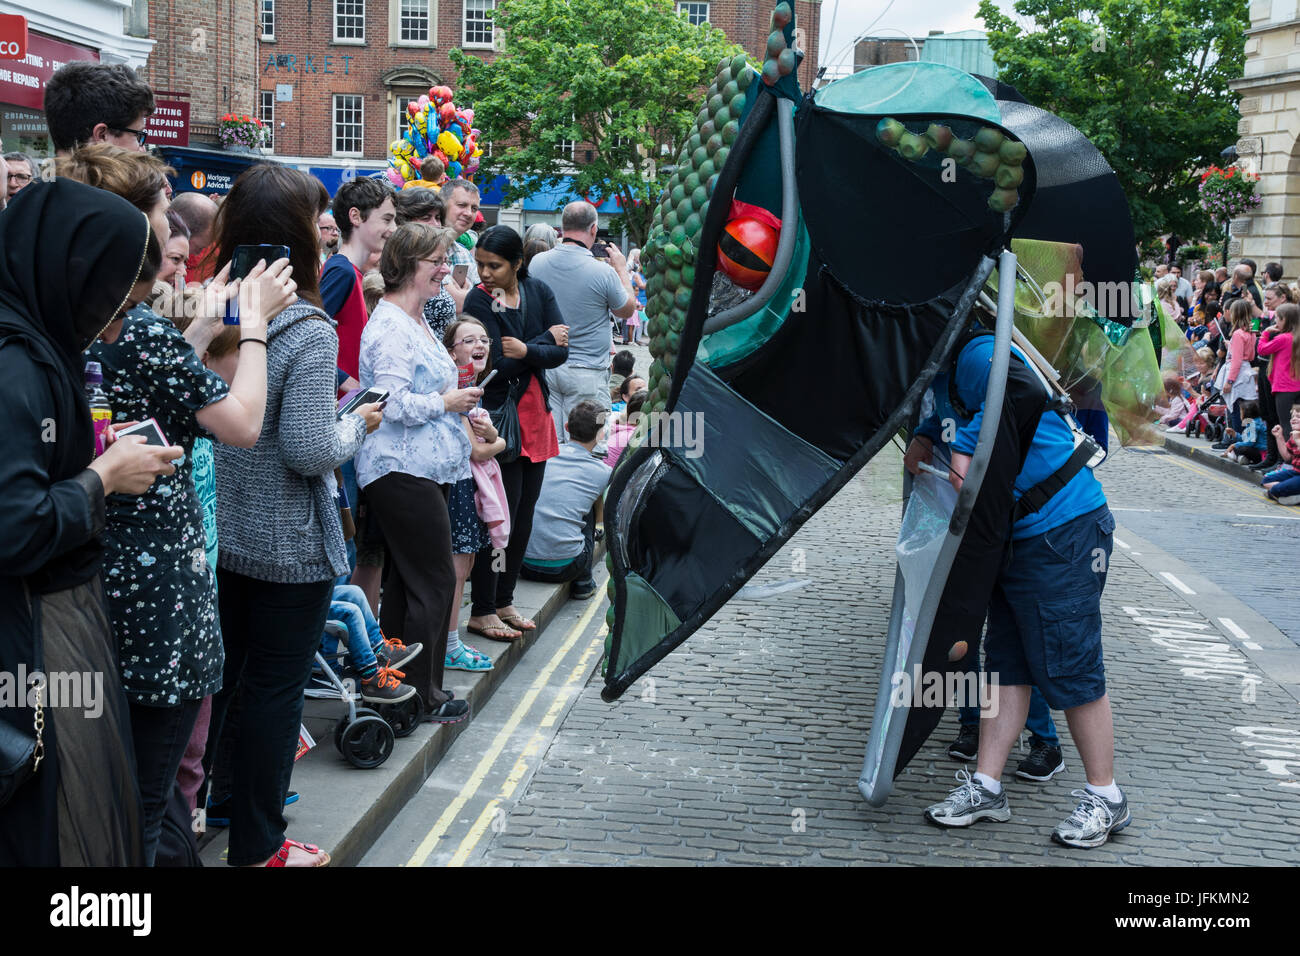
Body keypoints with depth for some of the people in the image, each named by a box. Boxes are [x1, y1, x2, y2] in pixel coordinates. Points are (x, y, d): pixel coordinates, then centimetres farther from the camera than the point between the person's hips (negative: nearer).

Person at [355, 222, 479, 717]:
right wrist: (447, 402, -11)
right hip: (402, 469, -11)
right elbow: (394, 403, -23)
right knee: (434, 581, -5)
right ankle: (424, 696, 6)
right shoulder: (390, 327, -16)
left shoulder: (415, 320, 18)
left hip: (422, 467, 11)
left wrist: (454, 400, 13)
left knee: (406, 581, 14)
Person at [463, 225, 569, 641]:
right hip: (498, 414, -6)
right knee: (501, 511, -7)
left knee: (524, 512, 10)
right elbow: (498, 363, -18)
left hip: (535, 413, 6)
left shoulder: (538, 291, 6)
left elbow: (562, 351, -4)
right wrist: (546, 340, -10)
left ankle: (503, 601, 22)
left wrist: (527, 351, -20)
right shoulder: (478, 299, -9)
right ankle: (481, 611, 2)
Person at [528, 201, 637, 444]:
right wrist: (621, 268, 13)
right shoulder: (602, 272, -16)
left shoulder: (537, 262, -3)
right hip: (587, 372, -4)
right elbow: (627, 310, 1)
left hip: (545, 367, 4)